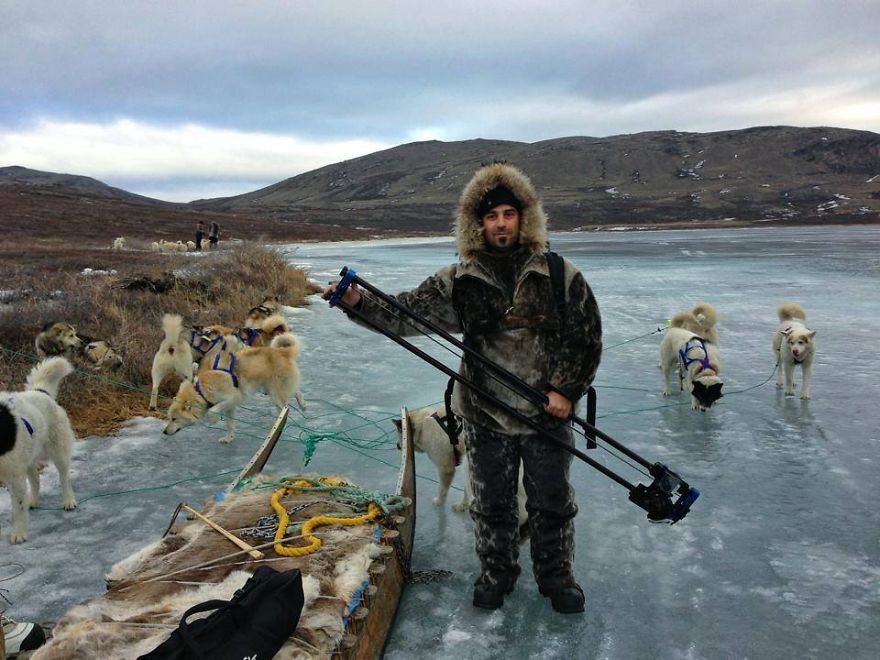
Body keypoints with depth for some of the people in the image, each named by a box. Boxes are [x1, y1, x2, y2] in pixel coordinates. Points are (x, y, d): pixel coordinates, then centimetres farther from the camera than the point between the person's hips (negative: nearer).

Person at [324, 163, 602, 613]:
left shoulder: (560, 275, -6)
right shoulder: (459, 281, -4)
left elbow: (587, 338, -2)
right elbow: (404, 312, -7)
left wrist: (566, 390, -10)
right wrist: (359, 302, -23)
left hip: (548, 413, -1)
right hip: (485, 416, 1)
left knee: (552, 502, 14)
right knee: (491, 503, 16)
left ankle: (556, 575, 37)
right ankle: (496, 572, 39)